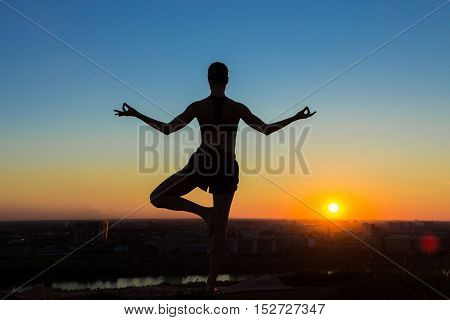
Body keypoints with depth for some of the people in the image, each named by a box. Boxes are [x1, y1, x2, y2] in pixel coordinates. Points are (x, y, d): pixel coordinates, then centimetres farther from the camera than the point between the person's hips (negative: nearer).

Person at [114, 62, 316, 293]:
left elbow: (167, 129, 0)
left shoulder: (198, 107, -3)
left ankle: (204, 211, -2)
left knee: (157, 198, 13)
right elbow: (266, 129, -3)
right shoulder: (237, 108, -2)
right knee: (220, 227, 9)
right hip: (227, 170, 2)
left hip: (202, 165, -2)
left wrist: (135, 114, 11)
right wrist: (296, 118, 8)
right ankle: (211, 282, 9)